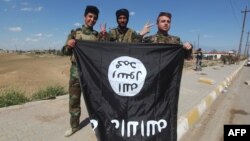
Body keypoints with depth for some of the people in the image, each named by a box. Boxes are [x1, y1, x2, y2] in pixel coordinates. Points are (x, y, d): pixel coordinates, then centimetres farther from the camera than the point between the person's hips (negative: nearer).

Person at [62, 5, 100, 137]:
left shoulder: (98, 35, 6)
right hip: (76, 71, 1)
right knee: (74, 99, 8)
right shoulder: (75, 33, 6)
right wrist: (69, 46, -18)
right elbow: (66, 51, 5)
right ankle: (74, 126, 26)